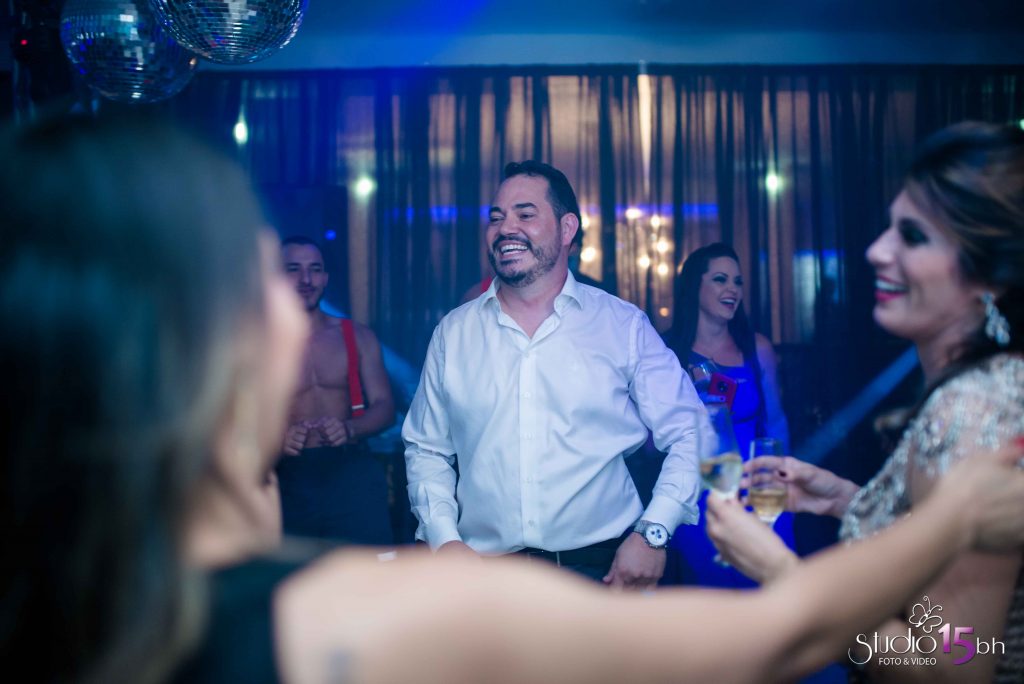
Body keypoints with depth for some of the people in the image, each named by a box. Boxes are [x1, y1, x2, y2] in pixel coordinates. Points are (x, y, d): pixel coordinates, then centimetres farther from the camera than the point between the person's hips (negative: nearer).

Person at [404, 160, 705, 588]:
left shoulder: (624, 326, -1)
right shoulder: (453, 333, 5)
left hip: (601, 569, -1)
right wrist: (443, 538, -4)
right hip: (483, 573, 2)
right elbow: (426, 450, 10)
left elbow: (689, 436, -1)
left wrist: (652, 534, -13)